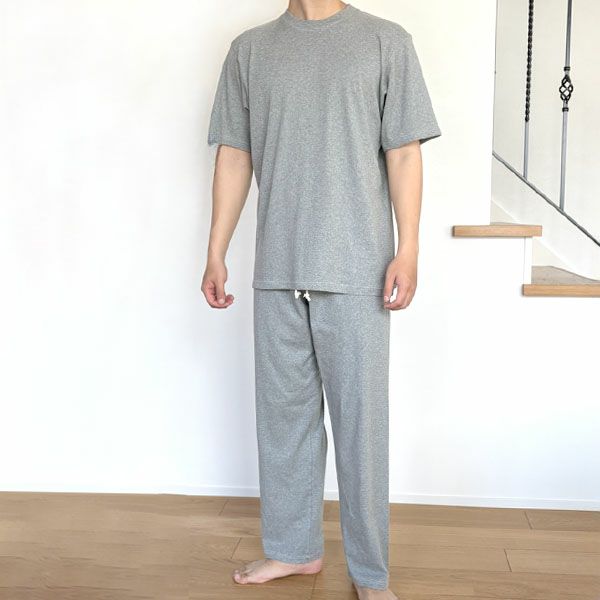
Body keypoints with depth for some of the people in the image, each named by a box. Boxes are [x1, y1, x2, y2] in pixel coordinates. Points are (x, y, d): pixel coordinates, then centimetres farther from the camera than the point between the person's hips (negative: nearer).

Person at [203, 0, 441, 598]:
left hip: (357, 272, -3)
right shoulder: (249, 49, 13)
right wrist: (215, 253, 8)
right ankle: (293, 548, 29)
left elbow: (403, 153, 1)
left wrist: (407, 250, -7)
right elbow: (233, 157, 12)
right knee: (282, 411, 11)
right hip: (276, 271, 3)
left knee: (360, 419, 2)